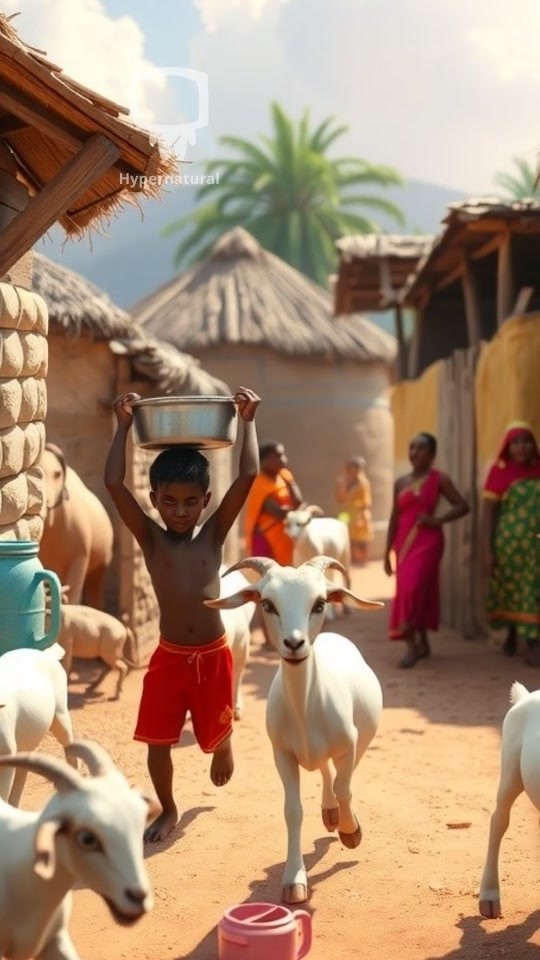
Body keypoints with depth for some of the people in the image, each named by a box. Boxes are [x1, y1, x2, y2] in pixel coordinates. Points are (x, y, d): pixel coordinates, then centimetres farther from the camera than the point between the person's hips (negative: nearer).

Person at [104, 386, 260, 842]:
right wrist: (125, 426, -11)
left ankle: (223, 745, 54)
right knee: (157, 740, 1)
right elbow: (114, 484, -15)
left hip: (214, 657, 1)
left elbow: (248, 476, -11)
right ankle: (168, 810, 26)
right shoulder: (150, 538, -4)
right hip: (168, 657, 0)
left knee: (215, 732, 17)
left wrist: (248, 421, -8)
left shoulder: (214, 534, -3)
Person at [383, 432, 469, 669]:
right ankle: (422, 643, 21)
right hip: (404, 543, 5)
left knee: (413, 589, -17)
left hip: (427, 542, -5)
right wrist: (387, 552, 10)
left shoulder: (439, 479, -2)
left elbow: (463, 506, -4)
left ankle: (412, 646, -12)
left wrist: (437, 520, -15)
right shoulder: (400, 482, 10)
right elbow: (395, 518, 12)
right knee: (407, 591, 8)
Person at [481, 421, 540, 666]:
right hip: (509, 542, -2)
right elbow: (488, 513, -5)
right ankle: (511, 633, 34)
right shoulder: (499, 472, -5)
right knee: (510, 590, 11)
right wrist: (487, 551, -9)